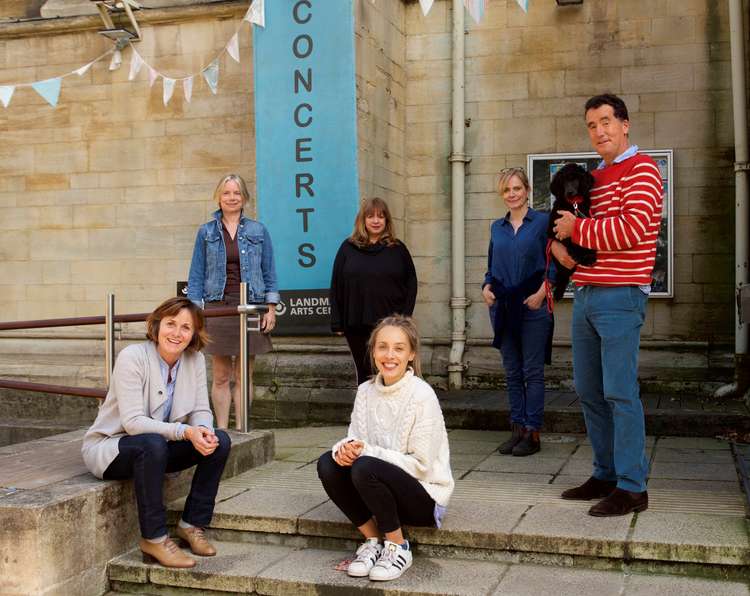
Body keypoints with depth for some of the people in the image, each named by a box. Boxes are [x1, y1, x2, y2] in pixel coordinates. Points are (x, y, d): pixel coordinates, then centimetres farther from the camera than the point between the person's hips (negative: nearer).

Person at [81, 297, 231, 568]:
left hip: (155, 448, 6)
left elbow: (201, 411, -2)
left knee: (219, 440, -14)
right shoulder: (132, 357, -21)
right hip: (109, 448, -6)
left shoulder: (195, 360, -4)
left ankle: (192, 525, -3)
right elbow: (132, 422, -27)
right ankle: (154, 539, -25)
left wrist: (204, 431, -27)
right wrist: (185, 431, -37)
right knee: (153, 444, -38)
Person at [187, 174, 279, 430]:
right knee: (220, 376, 3)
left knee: (244, 376, 5)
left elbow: (269, 272, 7)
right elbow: (196, 275, 6)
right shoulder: (206, 232, 6)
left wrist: (271, 308, 0)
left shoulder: (258, 231, 7)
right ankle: (221, 430, 10)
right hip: (217, 308, 0)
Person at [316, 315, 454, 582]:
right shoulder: (365, 391, 1)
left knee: (365, 468, -30)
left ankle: (398, 548, -9)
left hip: (424, 496, -6)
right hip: (381, 490, 6)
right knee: (328, 463, -16)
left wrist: (366, 451, -24)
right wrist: (345, 447, -22)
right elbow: (356, 439, 3)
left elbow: (420, 465, -18)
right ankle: (373, 541, -2)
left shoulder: (422, 395, -17)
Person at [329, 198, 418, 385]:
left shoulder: (398, 249, 5)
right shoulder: (348, 248, 5)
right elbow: (336, 287, 5)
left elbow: (411, 284, 6)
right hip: (357, 325, 1)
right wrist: (337, 323, 0)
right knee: (364, 372, 10)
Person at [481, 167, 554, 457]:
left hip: (533, 306, -5)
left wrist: (542, 293, -15)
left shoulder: (543, 222, -2)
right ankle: (517, 429, 16)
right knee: (512, 372, 9)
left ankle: (532, 433, 3)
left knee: (532, 371, -2)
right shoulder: (497, 227, 13)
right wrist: (486, 287, 1)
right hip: (503, 307, 5)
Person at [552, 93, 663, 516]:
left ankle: (632, 487, -2)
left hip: (620, 296, -9)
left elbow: (632, 229, -20)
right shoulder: (593, 178, 20)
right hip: (585, 295, 9)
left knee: (620, 393, -9)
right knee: (589, 392, 11)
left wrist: (577, 229, -9)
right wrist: (560, 241, 5)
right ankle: (606, 475, 21)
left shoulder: (641, 170, -6)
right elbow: (568, 220, 29)